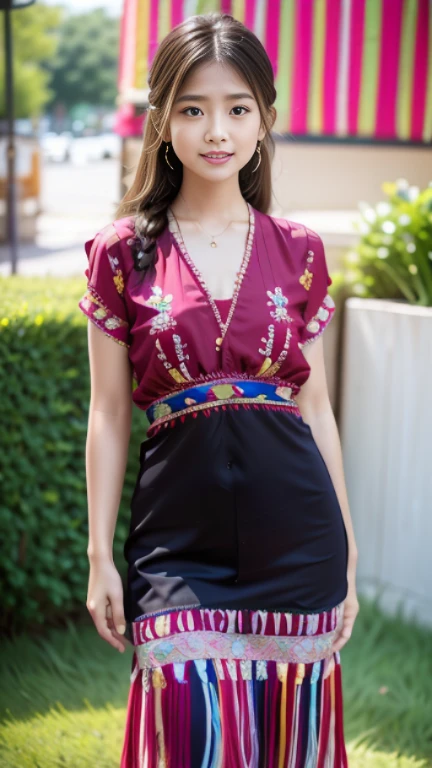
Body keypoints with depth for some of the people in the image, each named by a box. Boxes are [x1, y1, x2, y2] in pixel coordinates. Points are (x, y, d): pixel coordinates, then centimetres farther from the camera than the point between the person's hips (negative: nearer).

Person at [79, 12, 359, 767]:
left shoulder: (299, 252, 6)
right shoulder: (122, 252, 1)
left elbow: (315, 407, 9)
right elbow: (109, 415, 3)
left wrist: (347, 557, 9)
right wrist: (100, 555, 0)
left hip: (294, 534, 2)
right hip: (179, 531, -1)